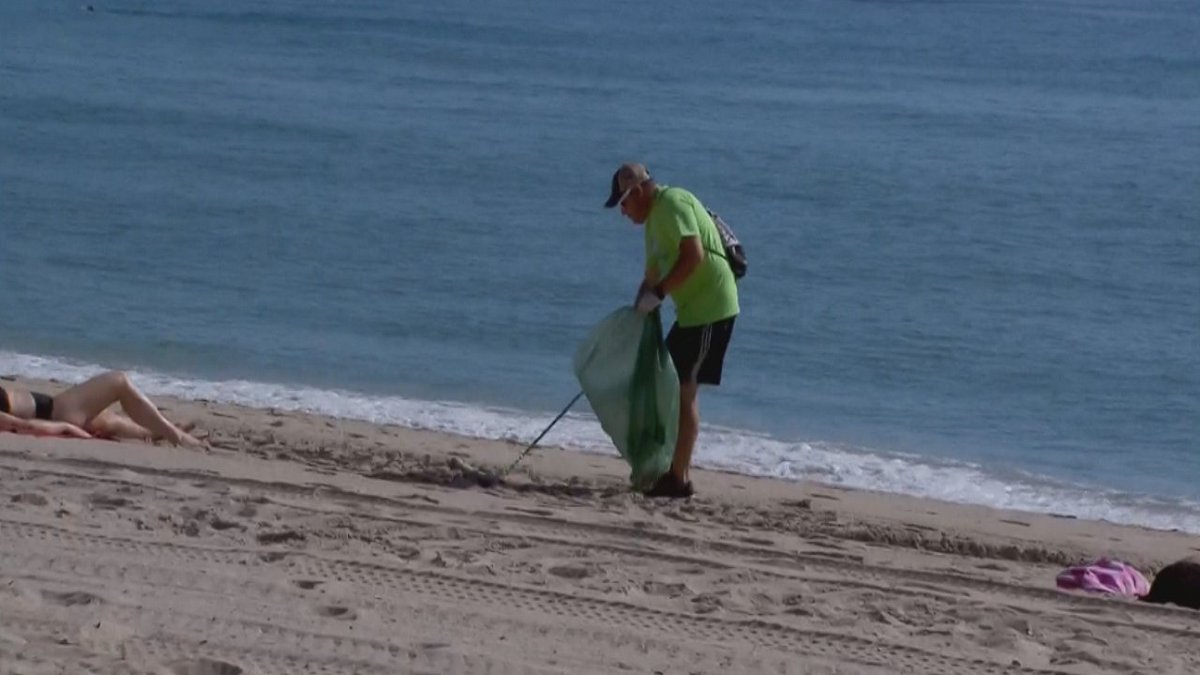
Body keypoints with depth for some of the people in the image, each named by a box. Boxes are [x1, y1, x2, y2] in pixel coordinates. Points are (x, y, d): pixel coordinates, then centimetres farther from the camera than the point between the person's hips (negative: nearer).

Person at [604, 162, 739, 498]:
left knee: (684, 391, -8)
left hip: (711, 309, -10)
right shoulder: (654, 219, 18)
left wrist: (658, 294, -21)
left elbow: (693, 256, -25)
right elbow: (652, 277, 23)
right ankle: (671, 468, 17)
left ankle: (679, 479, -4)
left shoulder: (672, 203, -13)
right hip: (692, 311, 10)